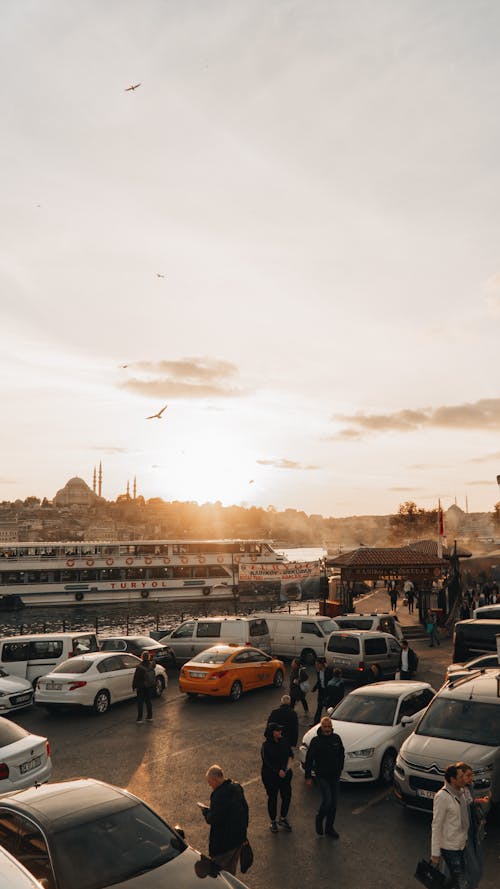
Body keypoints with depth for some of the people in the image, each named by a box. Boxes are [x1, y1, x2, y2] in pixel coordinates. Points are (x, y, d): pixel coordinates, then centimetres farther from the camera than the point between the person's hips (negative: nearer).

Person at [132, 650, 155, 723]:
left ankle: (139, 719, 4)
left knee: (140, 703, 4)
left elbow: (136, 677, -13)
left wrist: (134, 686, -3)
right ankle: (150, 717, 24)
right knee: (148, 701, 17)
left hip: (141, 687, -4)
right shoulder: (151, 664, -6)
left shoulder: (139, 667, -19)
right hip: (150, 686, 4)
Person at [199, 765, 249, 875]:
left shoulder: (219, 795, -28)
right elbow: (245, 808, 10)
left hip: (224, 842, -8)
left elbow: (213, 819, -26)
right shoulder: (237, 787, -1)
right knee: (231, 869, 26)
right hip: (239, 837, 8)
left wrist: (205, 811, -8)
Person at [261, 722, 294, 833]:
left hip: (285, 775, 5)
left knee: (287, 796, 9)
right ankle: (273, 821, 28)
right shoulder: (266, 746, -17)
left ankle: (283, 818, 32)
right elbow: (267, 762, -20)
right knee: (272, 798, 8)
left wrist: (290, 760, -11)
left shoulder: (284, 742, -1)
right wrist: (278, 771, -26)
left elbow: (290, 753, 9)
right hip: (270, 776, -5)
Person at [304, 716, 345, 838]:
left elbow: (341, 754, 14)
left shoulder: (336, 738, -2)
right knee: (327, 800, -13)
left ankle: (329, 827, 26)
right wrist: (308, 777, -8)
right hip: (322, 775, -4)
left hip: (335, 775, 4)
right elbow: (309, 759, -9)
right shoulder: (316, 741, -13)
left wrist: (340, 768, 13)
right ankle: (319, 819, 16)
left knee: (334, 802, 9)